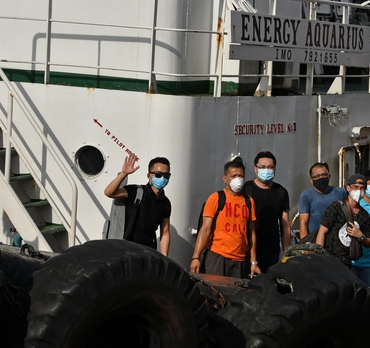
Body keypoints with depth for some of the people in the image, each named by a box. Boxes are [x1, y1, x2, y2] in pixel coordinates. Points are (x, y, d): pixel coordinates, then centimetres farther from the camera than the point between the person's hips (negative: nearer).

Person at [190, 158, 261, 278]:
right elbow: (205, 229, -3)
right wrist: (196, 257, -11)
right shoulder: (216, 198, 0)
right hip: (217, 257, -3)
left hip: (239, 261, 3)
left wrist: (254, 262, 9)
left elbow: (251, 233, 14)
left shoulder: (249, 201, 11)